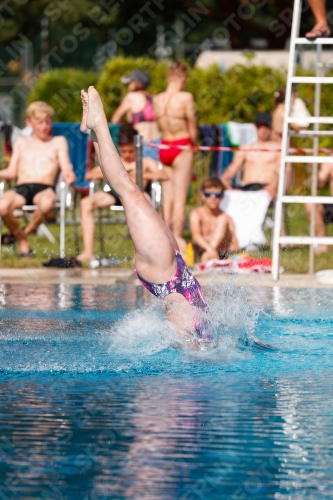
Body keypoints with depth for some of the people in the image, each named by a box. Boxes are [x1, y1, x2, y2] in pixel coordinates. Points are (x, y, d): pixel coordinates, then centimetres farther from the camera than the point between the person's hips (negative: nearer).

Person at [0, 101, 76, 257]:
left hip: (45, 188, -2)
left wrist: (69, 175, -16)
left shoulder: (58, 142, 21)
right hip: (21, 188, 2)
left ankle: (28, 231, -10)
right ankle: (22, 242, -9)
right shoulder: (21, 142, 27)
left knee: (46, 203, -42)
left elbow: (66, 168, 8)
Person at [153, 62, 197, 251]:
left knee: (168, 196, 12)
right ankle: (178, 237, 1)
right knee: (180, 198, 0)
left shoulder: (157, 99, 2)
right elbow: (192, 128, -7)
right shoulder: (186, 97, -12)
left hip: (163, 147, 5)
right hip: (181, 147, -5)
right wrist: (192, 142, 11)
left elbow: (159, 124, 5)